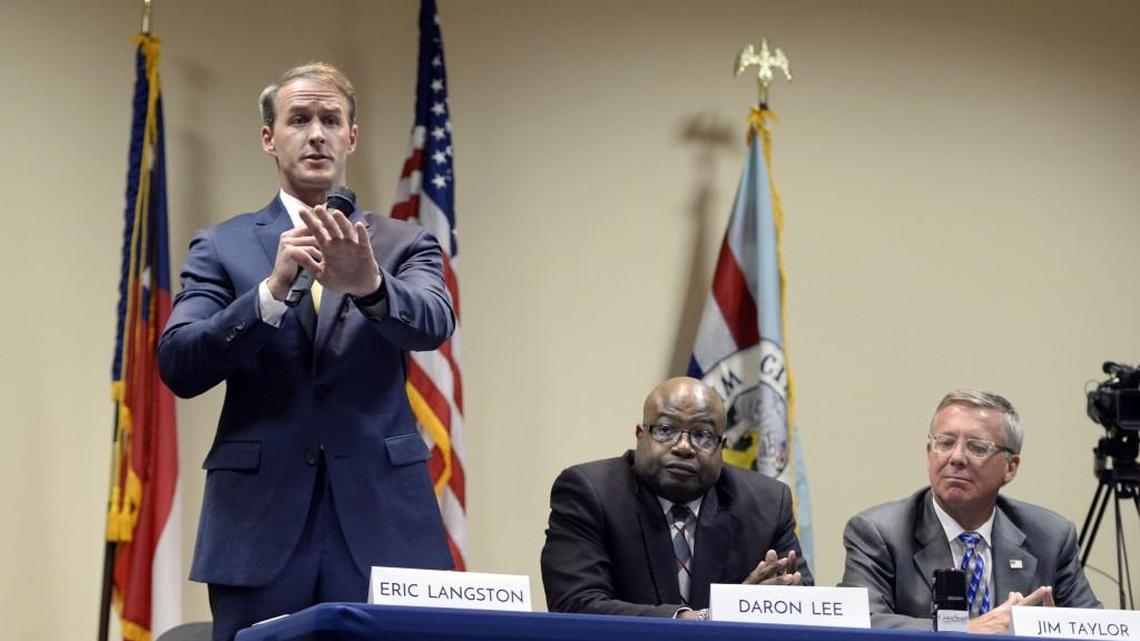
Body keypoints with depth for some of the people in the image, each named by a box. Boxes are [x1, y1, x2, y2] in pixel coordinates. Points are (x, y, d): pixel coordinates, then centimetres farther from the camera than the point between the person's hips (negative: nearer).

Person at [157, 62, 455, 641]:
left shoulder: (405, 245, 10)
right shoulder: (222, 248, 9)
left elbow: (432, 325, -11)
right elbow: (178, 366, -5)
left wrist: (368, 284, -33)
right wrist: (273, 289, -20)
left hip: (381, 527, 0)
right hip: (260, 527, 0)